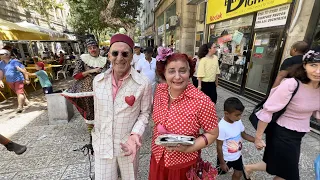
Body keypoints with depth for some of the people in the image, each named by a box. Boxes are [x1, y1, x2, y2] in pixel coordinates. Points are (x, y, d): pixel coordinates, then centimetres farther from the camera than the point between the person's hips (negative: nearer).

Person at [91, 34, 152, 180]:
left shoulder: (143, 83, -18)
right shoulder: (98, 80, -6)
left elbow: (145, 112, -8)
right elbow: (97, 110, 5)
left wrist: (135, 134, -22)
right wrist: (96, 134, 14)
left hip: (128, 144, -2)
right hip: (102, 144, 3)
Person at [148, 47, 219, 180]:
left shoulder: (202, 101, -26)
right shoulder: (160, 90, -11)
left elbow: (213, 133, -14)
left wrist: (188, 147, -24)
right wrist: (159, 129, -6)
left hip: (183, 164, -4)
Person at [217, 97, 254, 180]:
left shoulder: (238, 122, -13)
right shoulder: (221, 127, -34)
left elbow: (244, 135, 4)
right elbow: (219, 147, -24)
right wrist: (222, 163, -15)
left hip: (237, 156, 6)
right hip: (225, 158, -6)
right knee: (217, 173, 18)